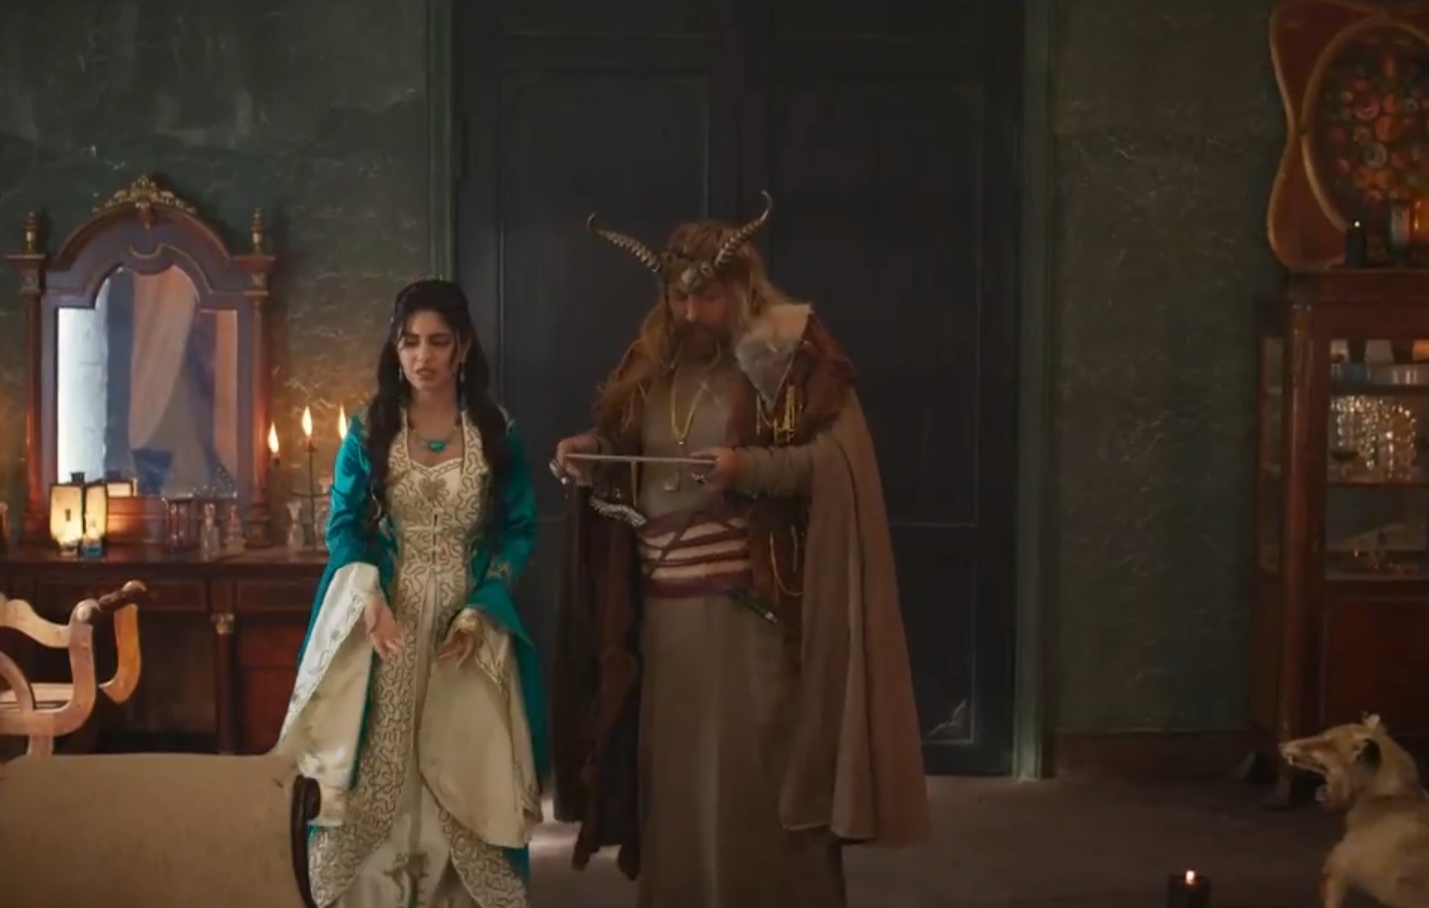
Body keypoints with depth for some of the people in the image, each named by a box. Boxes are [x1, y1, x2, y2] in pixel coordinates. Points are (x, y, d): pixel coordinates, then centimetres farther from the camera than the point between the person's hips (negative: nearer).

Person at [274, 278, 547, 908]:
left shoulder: (497, 434, 3)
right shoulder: (368, 431, 3)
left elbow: (518, 530, 3)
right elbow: (345, 523, 1)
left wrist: (481, 611, -10)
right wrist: (368, 595, -17)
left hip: (467, 623, 0)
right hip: (386, 621, 0)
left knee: (465, 777, 2)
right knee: (375, 775, -1)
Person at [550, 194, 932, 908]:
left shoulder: (793, 357, -5)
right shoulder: (653, 362, 12)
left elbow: (836, 462, -12)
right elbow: (623, 458, 19)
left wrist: (750, 466, -25)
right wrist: (587, 454, -2)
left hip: (753, 606, -5)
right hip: (664, 605, 5)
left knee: (752, 774, -4)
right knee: (675, 777, 9)